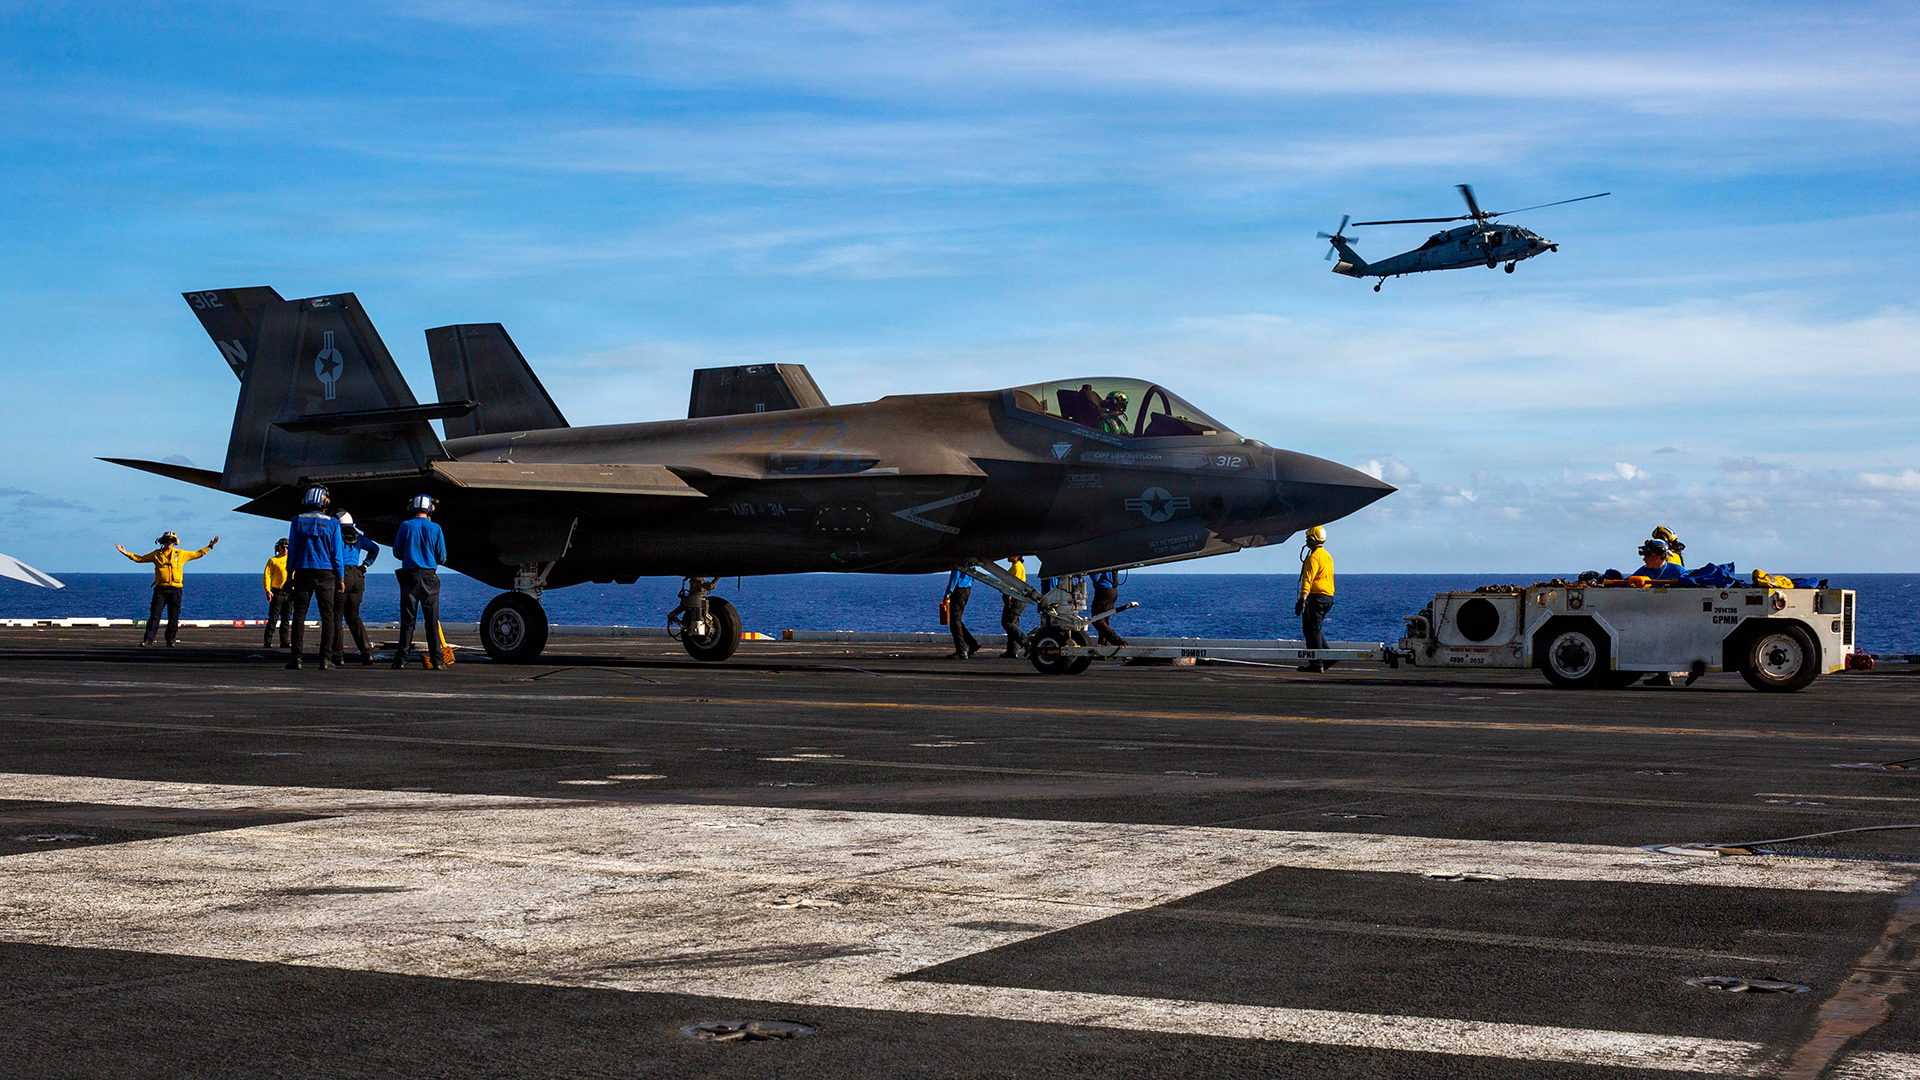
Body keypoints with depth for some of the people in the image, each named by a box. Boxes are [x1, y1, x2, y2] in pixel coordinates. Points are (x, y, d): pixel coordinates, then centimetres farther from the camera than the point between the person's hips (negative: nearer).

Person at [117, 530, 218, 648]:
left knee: (173, 616, 1)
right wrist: (126, 553, 13)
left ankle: (170, 640, 11)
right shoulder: (156, 554, 12)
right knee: (154, 615, -6)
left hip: (175, 589, 0)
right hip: (160, 589, 0)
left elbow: (197, 554, 20)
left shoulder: (181, 554, 11)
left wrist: (210, 546, 16)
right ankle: (148, 640, -8)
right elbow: (140, 558, 20)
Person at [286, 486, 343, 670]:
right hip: (326, 573, -1)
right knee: (327, 616, 3)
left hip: (303, 572, 1)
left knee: (299, 615, 2)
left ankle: (296, 658, -4)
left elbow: (292, 550, 4)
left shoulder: (298, 521, 3)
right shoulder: (332, 523, 0)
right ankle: (325, 658, -3)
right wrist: (340, 577, 5)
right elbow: (336, 552, 1)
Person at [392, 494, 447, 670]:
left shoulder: (406, 526, -1)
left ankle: (401, 659, 0)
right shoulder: (435, 528, -2)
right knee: (432, 620, 5)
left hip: (410, 576, 0)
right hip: (429, 577, 0)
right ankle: (436, 659, 4)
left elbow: (397, 553, 6)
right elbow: (442, 557, 2)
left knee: (407, 620, 3)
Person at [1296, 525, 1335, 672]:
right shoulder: (1327, 555, 18)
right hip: (1328, 597, 10)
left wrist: (1302, 599, -26)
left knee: (1312, 630, -6)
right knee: (1316, 629, 18)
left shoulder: (1314, 557, -13)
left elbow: (1308, 580, -21)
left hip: (1316, 597, -10)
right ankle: (1328, 657, 10)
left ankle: (1316, 663, -8)